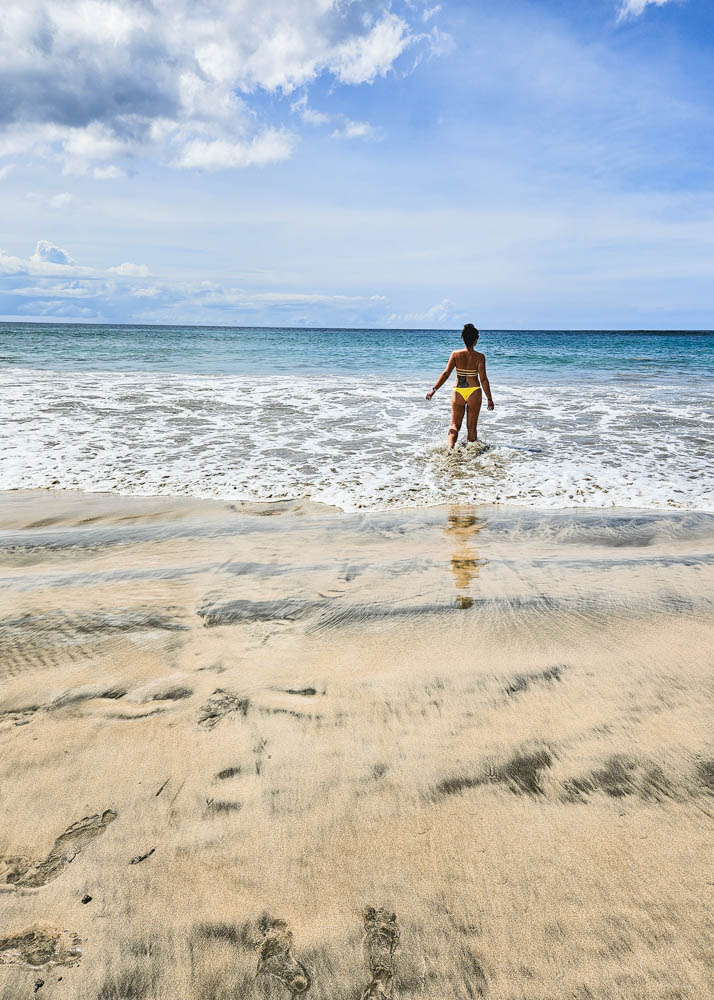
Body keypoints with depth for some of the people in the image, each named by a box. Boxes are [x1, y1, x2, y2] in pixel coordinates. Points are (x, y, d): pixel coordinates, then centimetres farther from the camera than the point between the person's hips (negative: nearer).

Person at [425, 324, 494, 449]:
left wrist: (434, 389, -4)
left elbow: (445, 374, -9)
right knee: (472, 426, 12)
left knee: (454, 425, 9)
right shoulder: (479, 357, -9)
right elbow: (483, 379, -12)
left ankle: (450, 448, -12)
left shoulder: (456, 354, -5)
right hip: (474, 393, -1)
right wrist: (489, 399, -6)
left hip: (458, 392, 1)